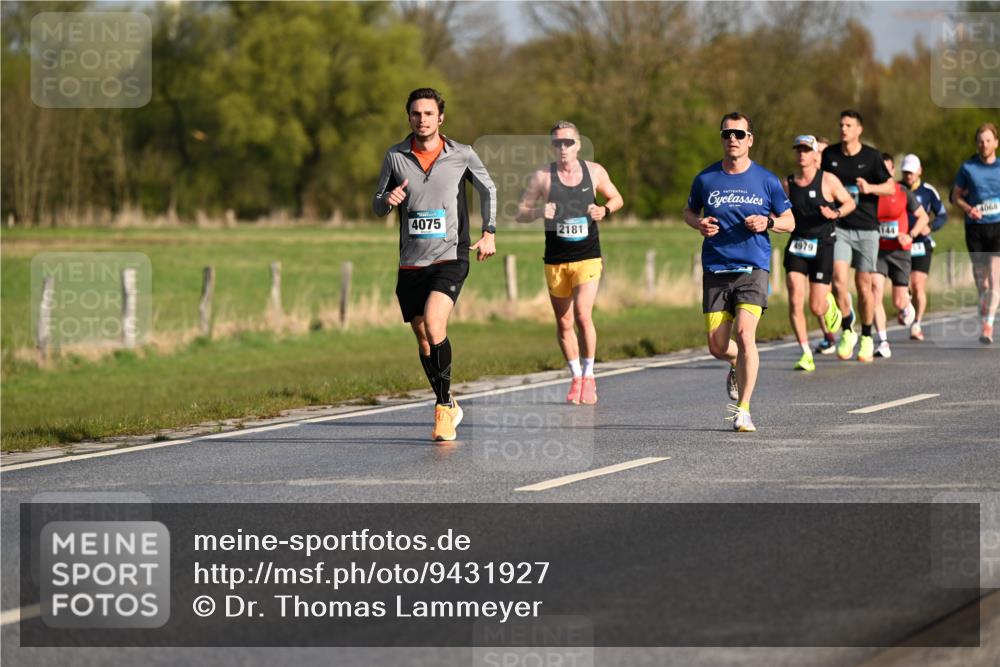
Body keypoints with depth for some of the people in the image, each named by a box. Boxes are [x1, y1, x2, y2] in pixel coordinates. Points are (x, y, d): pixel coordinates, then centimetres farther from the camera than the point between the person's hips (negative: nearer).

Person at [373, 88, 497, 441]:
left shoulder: (462, 155, -1)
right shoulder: (395, 157, 2)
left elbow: (488, 189, 15)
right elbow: (377, 207, 9)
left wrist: (488, 233, 5)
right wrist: (388, 200, -14)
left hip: (450, 257, -3)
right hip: (411, 263, 3)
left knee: (433, 323, -25)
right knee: (424, 342, 8)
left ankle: (445, 405, -15)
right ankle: (448, 407, 26)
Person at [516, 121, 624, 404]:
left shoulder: (595, 172, 1)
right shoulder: (543, 177, -2)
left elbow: (616, 198, 17)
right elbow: (520, 213, 2)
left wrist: (605, 210, -5)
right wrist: (539, 212, -20)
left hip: (588, 258, -1)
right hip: (556, 261, 1)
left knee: (583, 314, -18)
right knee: (564, 322, 7)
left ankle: (588, 375, 0)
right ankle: (576, 377, 25)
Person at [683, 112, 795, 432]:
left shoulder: (766, 181, 2)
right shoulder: (706, 179, 5)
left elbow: (789, 221, 11)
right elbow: (689, 211, 20)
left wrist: (768, 222, -11)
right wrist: (699, 223, -3)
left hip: (753, 268, -2)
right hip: (716, 270, 2)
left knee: (745, 334, -20)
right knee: (717, 346, 0)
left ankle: (743, 409, -11)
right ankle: (738, 364, 39)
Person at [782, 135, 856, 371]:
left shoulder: (828, 180, -4)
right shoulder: (787, 184, 6)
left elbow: (850, 202, 5)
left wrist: (835, 214, -15)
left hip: (822, 246, -2)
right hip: (796, 246, 2)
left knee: (817, 308, -2)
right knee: (795, 302, -12)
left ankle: (829, 304, 37)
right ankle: (806, 354, -5)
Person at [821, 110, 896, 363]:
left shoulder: (871, 156, -2)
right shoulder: (829, 155, 4)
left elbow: (891, 187, 1)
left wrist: (870, 188, -17)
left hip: (867, 228, -1)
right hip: (839, 227, 1)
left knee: (864, 285, 4)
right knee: (839, 281, -15)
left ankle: (866, 338, 20)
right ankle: (847, 330, 4)